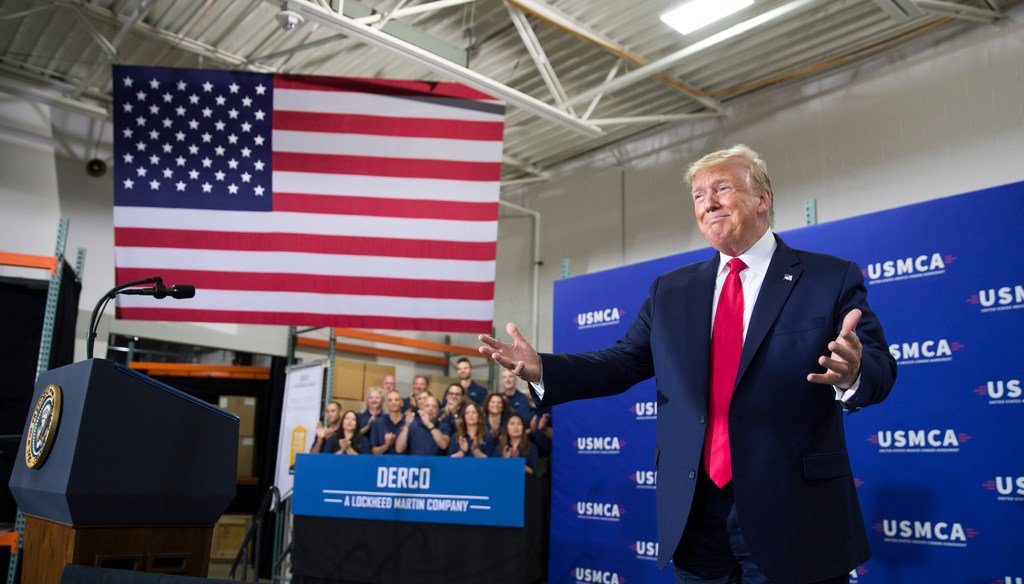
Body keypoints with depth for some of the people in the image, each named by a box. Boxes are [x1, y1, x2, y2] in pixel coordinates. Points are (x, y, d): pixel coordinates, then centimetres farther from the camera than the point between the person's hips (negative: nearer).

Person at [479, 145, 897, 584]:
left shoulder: (831, 279, 0)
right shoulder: (670, 291, 10)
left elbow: (879, 366, -8)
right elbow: (624, 363, 7)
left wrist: (852, 374, -32)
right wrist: (541, 369, -7)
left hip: (792, 516, -3)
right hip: (694, 514, 3)